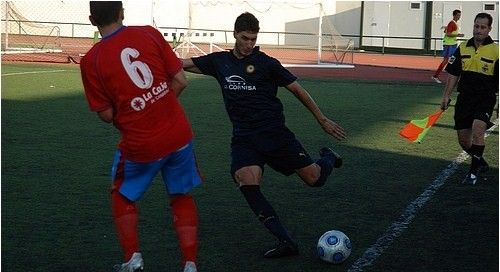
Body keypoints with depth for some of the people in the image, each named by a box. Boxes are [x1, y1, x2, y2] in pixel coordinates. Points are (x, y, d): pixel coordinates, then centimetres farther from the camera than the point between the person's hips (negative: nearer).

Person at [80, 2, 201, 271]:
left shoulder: (91, 60, -8)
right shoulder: (150, 34, -3)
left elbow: (106, 114, -4)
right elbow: (180, 81, -1)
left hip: (138, 145, -2)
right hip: (178, 134, 2)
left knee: (122, 196, 24)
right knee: (182, 197, 20)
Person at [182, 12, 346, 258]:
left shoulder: (266, 63, -2)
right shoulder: (219, 61, 7)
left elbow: (297, 90, 4)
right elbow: (183, 63, 10)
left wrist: (323, 121, 5)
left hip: (275, 133, -2)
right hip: (244, 138, 2)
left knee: (314, 178, -3)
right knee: (247, 183, -25)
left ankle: (327, 158, 37)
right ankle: (285, 242, -17)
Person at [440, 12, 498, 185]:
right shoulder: (463, 48, 6)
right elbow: (454, 75, 12)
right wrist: (446, 96, 7)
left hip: (485, 98, -5)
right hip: (464, 98, 5)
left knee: (477, 131, -26)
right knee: (463, 140, 6)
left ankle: (474, 171, -12)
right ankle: (481, 164, 33)